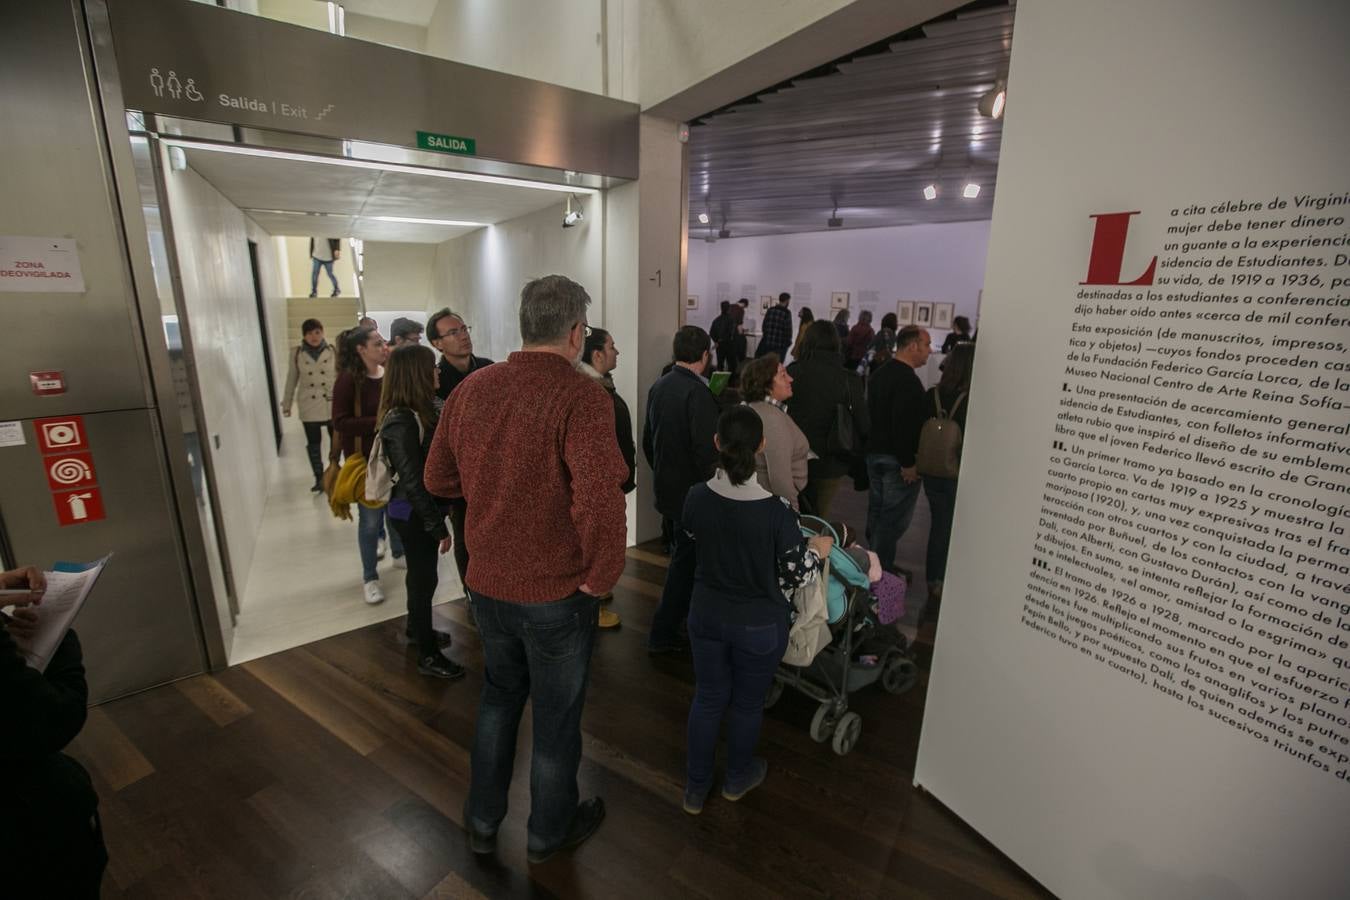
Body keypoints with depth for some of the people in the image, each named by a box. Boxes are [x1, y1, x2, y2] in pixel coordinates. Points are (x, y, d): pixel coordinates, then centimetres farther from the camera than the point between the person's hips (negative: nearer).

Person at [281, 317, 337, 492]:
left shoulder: (332, 351, -3)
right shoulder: (297, 354, 0)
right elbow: (291, 380, 6)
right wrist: (287, 404, 9)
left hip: (332, 404, -1)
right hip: (309, 407, 1)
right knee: (313, 443, 6)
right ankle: (319, 478, 16)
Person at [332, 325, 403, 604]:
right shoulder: (348, 379, -13)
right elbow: (340, 422, -16)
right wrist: (379, 422, -23)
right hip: (365, 459, -4)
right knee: (371, 518, 4)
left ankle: (399, 554, 42)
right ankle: (370, 578, 19)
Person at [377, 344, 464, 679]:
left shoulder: (415, 413, 3)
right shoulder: (402, 422, -24)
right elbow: (413, 481, -24)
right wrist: (438, 526, -20)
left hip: (421, 509, 8)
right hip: (413, 514, -8)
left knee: (421, 574, 24)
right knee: (423, 578, 5)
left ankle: (417, 628, 45)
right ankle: (428, 655, 20)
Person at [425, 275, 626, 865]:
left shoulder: (471, 389, -3)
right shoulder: (581, 397, -22)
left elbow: (438, 479, 7)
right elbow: (600, 500, -35)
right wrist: (601, 575, -19)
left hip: (487, 581, 6)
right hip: (556, 592, -5)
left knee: (498, 697, 28)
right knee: (556, 716, 19)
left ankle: (482, 822, 47)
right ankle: (548, 833, 43)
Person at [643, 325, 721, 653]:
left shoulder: (659, 386, 4)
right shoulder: (698, 393, -21)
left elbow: (647, 439, 12)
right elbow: (705, 451, -24)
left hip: (665, 488, 8)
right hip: (691, 491, -8)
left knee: (680, 555, 23)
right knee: (685, 561, 4)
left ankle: (681, 613, 39)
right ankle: (662, 633, 13)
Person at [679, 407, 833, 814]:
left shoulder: (696, 497, -16)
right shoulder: (776, 509, -27)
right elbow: (795, 574, -15)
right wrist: (818, 550, 5)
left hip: (706, 614, 3)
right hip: (759, 624, -2)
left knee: (707, 698, 21)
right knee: (747, 703, 22)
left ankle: (695, 788, 37)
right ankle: (737, 778, 46)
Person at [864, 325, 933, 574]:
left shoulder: (879, 373, 12)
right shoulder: (907, 380, -19)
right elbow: (905, 424, -25)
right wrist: (908, 463, -22)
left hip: (874, 453, 10)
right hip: (897, 460, -10)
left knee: (877, 511, 17)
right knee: (894, 517, -1)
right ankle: (882, 568, 5)